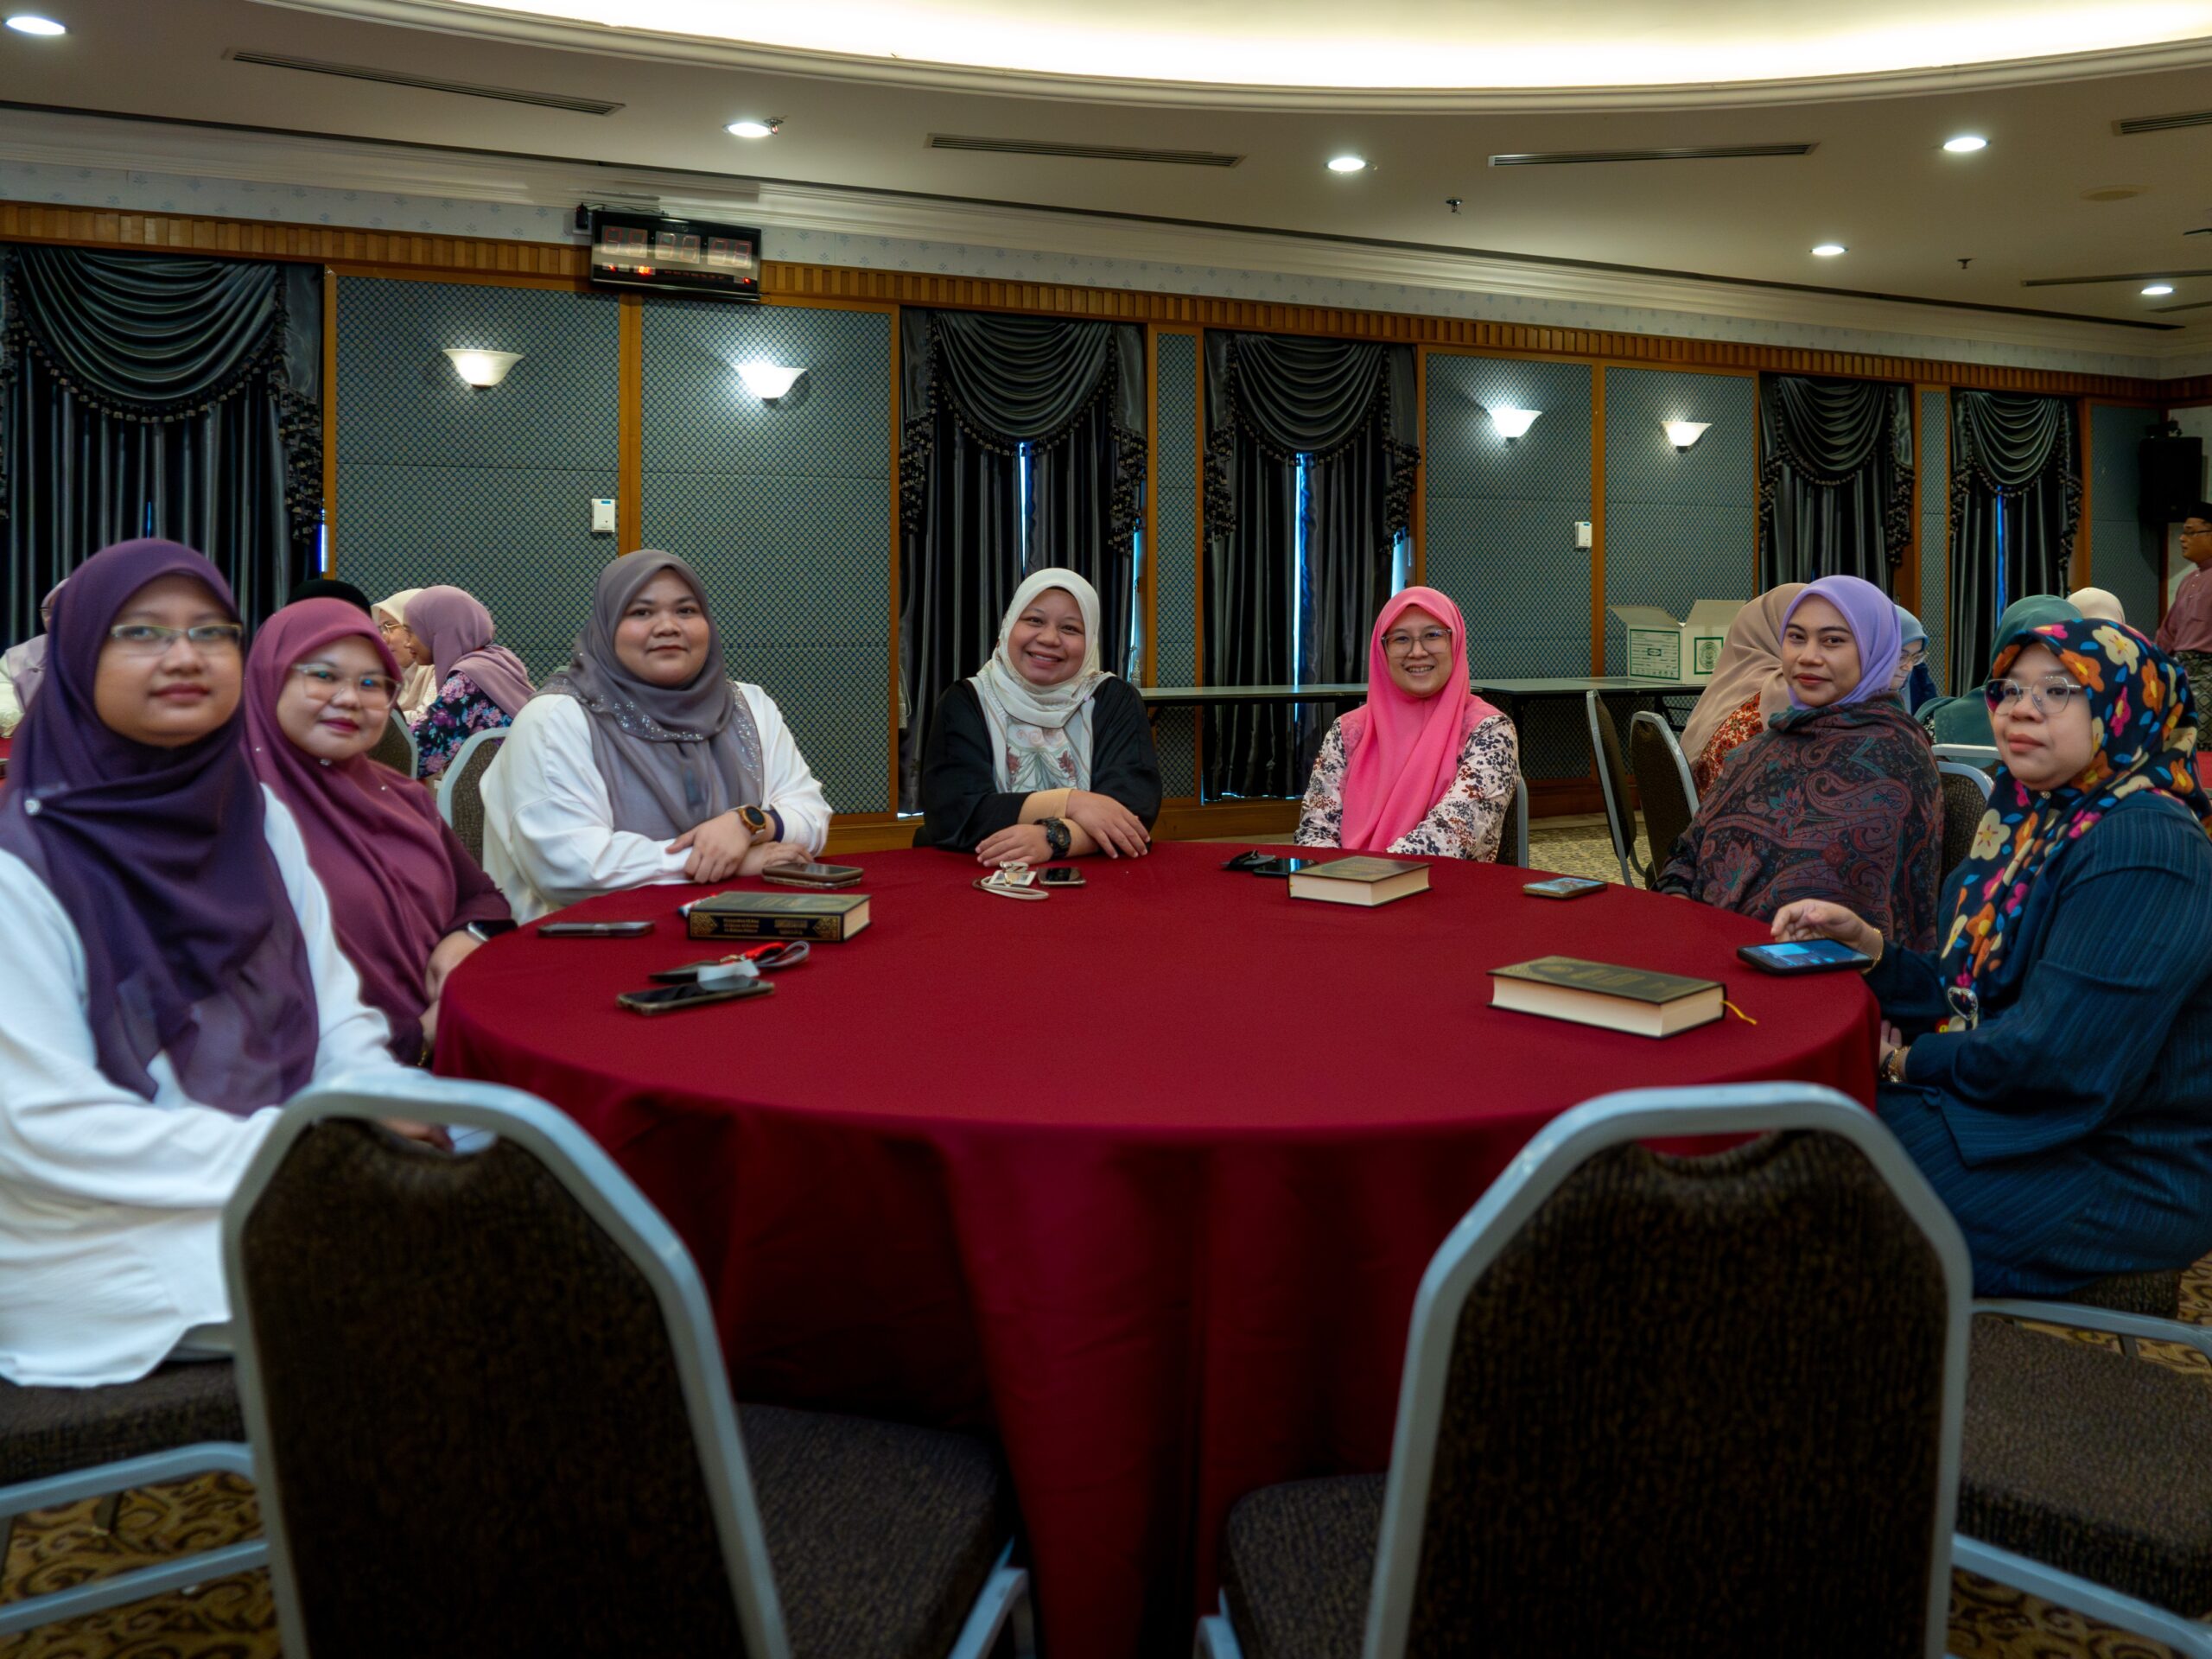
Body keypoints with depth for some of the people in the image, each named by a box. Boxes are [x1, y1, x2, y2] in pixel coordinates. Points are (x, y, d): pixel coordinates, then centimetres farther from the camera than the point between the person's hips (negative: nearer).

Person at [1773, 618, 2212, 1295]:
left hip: (2120, 1173, -9)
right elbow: (1970, 997, 10)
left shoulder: (2142, 851, -22)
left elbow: (2054, 1061, -27)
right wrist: (1864, 940, -6)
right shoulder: (2038, 822, 9)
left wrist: (1906, 1060, -12)